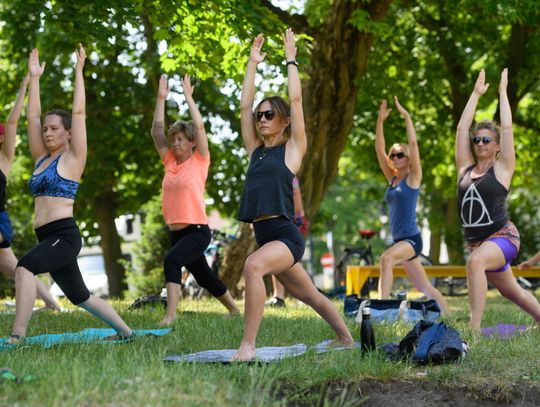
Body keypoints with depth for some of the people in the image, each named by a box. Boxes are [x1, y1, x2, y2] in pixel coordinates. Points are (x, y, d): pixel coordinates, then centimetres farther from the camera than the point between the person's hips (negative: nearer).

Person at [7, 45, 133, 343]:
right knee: (79, 296, 17)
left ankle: (17, 336, -36)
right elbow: (32, 115, 16)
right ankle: (125, 331, 33)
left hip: (65, 235, -9)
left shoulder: (72, 159, -2)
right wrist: (34, 77, 16)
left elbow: (79, 112, -8)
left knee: (24, 266, -32)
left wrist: (78, 70, -5)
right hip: (47, 237, 9)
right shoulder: (41, 158, 16)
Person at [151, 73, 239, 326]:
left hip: (197, 230, -7)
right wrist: (161, 98, 0)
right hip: (175, 231, 7)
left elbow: (199, 127, -15)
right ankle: (234, 310, 38)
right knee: (205, 277, 19)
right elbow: (156, 130, 4)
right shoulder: (170, 161, 9)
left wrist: (188, 97, -10)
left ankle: (170, 314, -35)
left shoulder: (199, 161, -5)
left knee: (172, 260, -31)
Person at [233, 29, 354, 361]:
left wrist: (291, 60, 2)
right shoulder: (256, 150, 15)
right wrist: (253, 63, 15)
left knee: (254, 265, -36)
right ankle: (346, 339, 39)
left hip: (286, 235, -7)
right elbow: (245, 104, 13)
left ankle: (248, 345, -37)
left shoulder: (292, 148, 1)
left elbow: (296, 100, -5)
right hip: (265, 237, 7)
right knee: (310, 296, 20)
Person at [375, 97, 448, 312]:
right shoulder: (392, 178, 13)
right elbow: (379, 149, 8)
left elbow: (413, 143, -13)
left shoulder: (413, 178, -4)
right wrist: (380, 121, 2)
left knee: (386, 258, -35)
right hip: (399, 240, 8)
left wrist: (406, 116, -12)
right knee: (425, 287, 12)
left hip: (411, 239, -8)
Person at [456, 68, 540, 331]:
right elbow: (461, 128, 6)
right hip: (475, 241, 7)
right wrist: (476, 94, 11)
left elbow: (507, 127, -7)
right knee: (511, 292, 18)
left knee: (475, 262, -36)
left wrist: (502, 92, 1)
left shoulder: (502, 168, -2)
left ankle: (474, 328, -41)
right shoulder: (465, 169, 9)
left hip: (503, 237, -7)